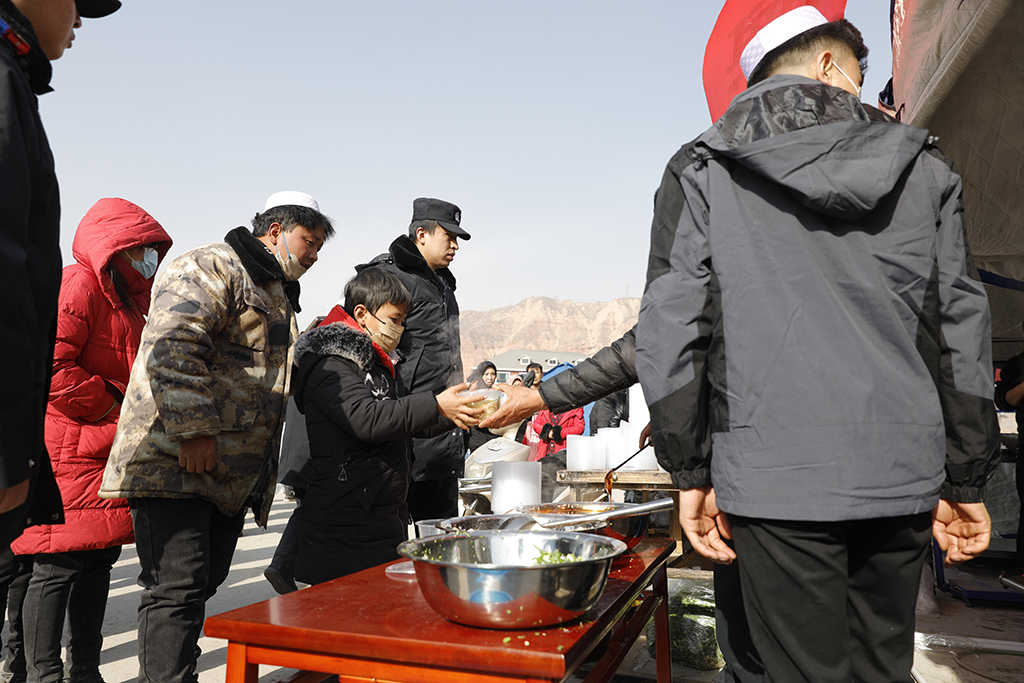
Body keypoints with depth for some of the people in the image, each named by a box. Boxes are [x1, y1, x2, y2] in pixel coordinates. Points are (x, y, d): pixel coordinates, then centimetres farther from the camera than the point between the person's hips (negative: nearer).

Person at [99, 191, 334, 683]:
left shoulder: (278, 296, 24)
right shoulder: (211, 268, -7)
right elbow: (170, 347, -22)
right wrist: (192, 429, -24)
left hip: (232, 473, 9)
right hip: (174, 462, -9)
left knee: (204, 583, 13)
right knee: (178, 589, -9)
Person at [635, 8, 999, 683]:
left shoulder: (705, 171, 3)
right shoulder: (922, 167, 11)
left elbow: (674, 321, -4)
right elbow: (962, 328, 9)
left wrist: (691, 472, 2)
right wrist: (967, 481, 14)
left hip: (775, 476, -3)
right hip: (902, 475, 3)